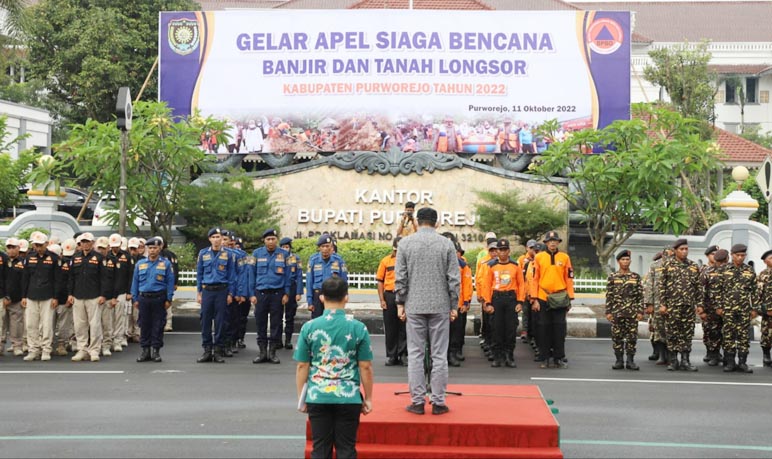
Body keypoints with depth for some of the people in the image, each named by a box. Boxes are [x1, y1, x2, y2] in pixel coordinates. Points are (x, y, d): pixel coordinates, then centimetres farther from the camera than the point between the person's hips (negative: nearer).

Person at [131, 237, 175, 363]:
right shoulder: (140, 264, 9)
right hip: (144, 298, 2)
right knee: (144, 325, 6)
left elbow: (170, 282, 0)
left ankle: (156, 350, 10)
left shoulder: (166, 263, 1)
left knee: (158, 325, 2)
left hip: (159, 298, -2)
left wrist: (169, 299, -5)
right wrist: (135, 299, 7)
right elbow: (135, 281, 12)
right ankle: (145, 351, 13)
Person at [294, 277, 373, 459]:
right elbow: (365, 367, -3)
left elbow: (302, 366, -1)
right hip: (349, 397, -1)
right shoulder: (358, 328, -5)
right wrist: (368, 398, 7)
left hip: (317, 397, 1)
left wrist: (301, 398, 9)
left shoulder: (309, 327, -3)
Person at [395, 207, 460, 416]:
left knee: (415, 354, 5)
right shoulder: (446, 244, 0)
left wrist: (400, 304, 8)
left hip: (414, 306, 0)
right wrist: (454, 305, 6)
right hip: (440, 306, 0)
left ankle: (417, 401, 6)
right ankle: (438, 402, 6)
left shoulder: (405, 243, 1)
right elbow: (454, 279, -1)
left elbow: (400, 278, 0)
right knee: (439, 355, 4)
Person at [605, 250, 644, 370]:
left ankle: (630, 361, 7)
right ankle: (619, 361, 8)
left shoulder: (636, 277, 6)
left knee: (632, 337, 0)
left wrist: (640, 311, -2)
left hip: (632, 312, 0)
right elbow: (609, 296, 4)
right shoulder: (612, 277, 5)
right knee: (617, 337, 1)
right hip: (617, 312, 0)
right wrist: (608, 312, -2)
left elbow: (640, 296, 5)